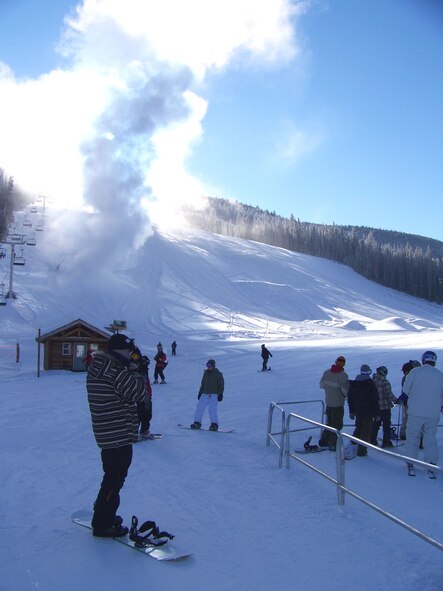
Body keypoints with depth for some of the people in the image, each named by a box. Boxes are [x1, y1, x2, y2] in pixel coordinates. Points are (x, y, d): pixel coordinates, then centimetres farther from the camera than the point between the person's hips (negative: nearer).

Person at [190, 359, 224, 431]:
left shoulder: (218, 374, -2)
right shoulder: (205, 373, 13)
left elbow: (221, 385, -3)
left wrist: (220, 394, -11)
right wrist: (200, 392, 18)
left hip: (214, 394, -6)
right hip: (205, 394, 6)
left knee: (212, 409, -17)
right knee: (200, 407, -2)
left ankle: (214, 425, -12)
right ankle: (197, 423, 6)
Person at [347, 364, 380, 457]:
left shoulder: (353, 384, 4)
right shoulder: (370, 384, -12)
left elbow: (350, 398, 9)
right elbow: (375, 400, -10)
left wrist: (351, 411, 16)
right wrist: (376, 413, -3)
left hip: (358, 411, 5)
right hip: (368, 411, -5)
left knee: (358, 428, 22)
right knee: (366, 431, 3)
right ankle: (361, 451, 2)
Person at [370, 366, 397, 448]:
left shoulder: (372, 381, -1)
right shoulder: (385, 382, -18)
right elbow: (389, 394, -18)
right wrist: (395, 401, -5)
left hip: (375, 407, 5)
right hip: (385, 407, -5)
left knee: (376, 424, 18)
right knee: (386, 424, 7)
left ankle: (372, 440, 23)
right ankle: (386, 442, 9)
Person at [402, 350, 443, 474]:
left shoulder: (415, 372, -7)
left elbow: (406, 389, 1)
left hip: (415, 412, -2)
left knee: (412, 437, 9)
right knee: (431, 438, 13)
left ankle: (410, 461, 12)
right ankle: (432, 462, 10)